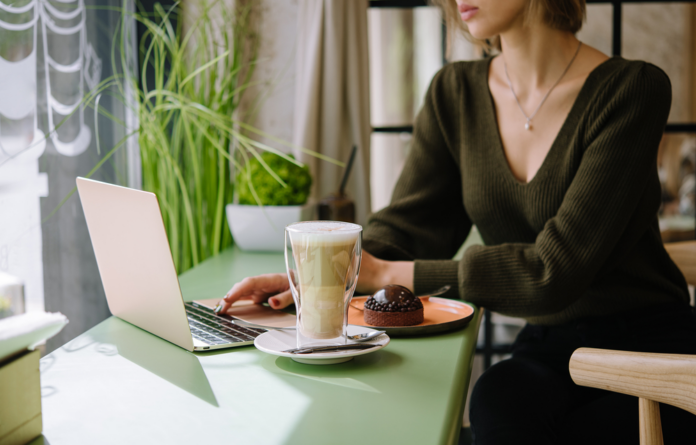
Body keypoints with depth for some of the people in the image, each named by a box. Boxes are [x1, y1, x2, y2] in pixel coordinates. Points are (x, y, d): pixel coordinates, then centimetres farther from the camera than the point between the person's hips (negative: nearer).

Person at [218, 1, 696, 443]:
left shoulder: (632, 89, -12)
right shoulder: (456, 93, 5)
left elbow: (555, 269, -19)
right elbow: (407, 224, 5)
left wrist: (386, 274, -17)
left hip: (649, 349, -3)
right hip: (545, 346, 3)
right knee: (499, 401, -30)